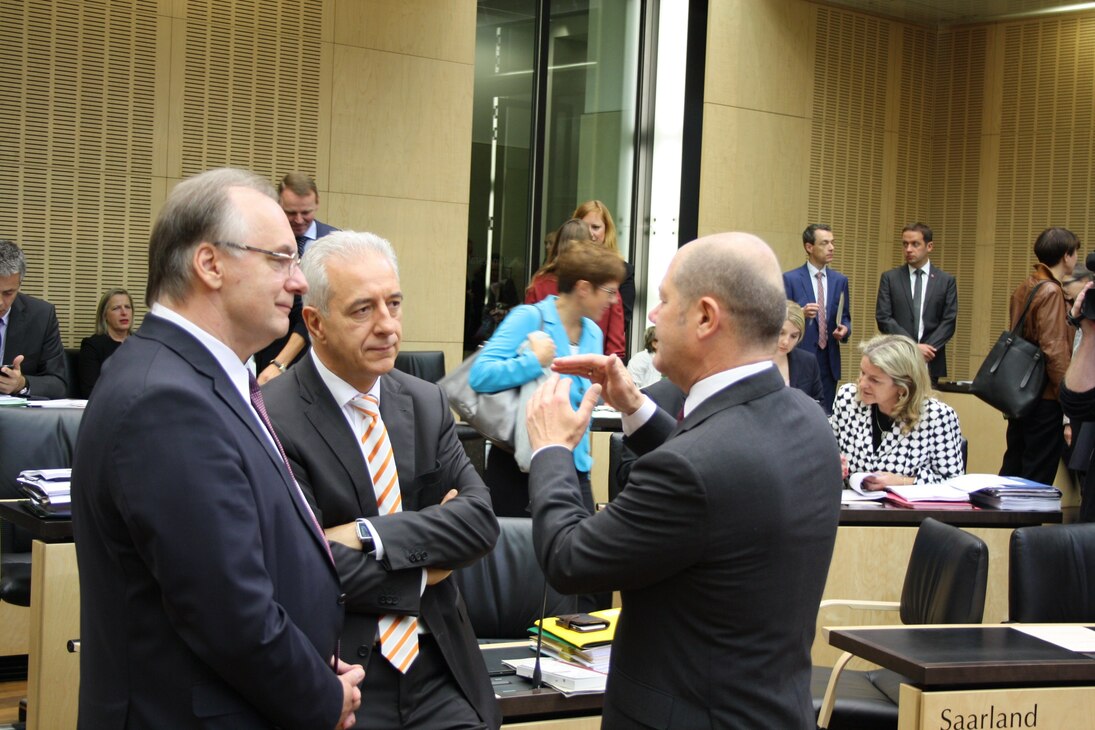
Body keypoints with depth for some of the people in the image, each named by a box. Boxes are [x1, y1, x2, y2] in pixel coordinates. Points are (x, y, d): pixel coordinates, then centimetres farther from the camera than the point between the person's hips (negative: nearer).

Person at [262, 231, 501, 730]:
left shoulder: (426, 403, 8)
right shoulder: (272, 420, -11)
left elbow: (480, 520, -2)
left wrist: (369, 536, -15)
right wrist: (426, 567, -6)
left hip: (439, 669, 5)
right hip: (341, 681, -5)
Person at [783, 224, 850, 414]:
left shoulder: (840, 280, 10)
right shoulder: (790, 279, -3)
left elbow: (845, 318, 15)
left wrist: (844, 329, -8)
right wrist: (801, 313, -24)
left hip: (829, 360, 4)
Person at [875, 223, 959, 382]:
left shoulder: (946, 280, 7)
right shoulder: (890, 278, 5)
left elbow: (948, 322, 1)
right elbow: (883, 318, -3)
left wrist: (926, 348, -13)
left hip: (930, 363, 0)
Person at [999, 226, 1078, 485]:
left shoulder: (1024, 287, 10)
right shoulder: (1051, 292, -16)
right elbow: (1054, 351, -21)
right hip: (1046, 398, -9)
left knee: (1012, 468, 15)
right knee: (1038, 476, -2)